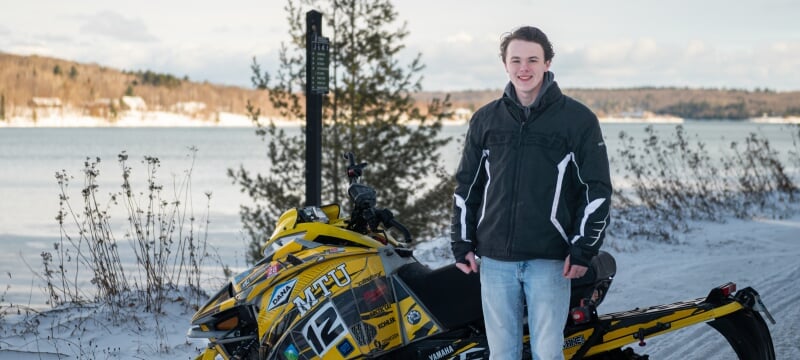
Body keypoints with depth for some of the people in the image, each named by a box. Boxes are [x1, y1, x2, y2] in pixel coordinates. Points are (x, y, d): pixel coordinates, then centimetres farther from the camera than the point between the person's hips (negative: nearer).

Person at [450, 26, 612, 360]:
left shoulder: (578, 119, 0)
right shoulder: (485, 119, 10)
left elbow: (597, 189, -1)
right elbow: (467, 184, 15)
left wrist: (583, 249, -7)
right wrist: (462, 244, 9)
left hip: (550, 260, -3)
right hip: (495, 259, 3)